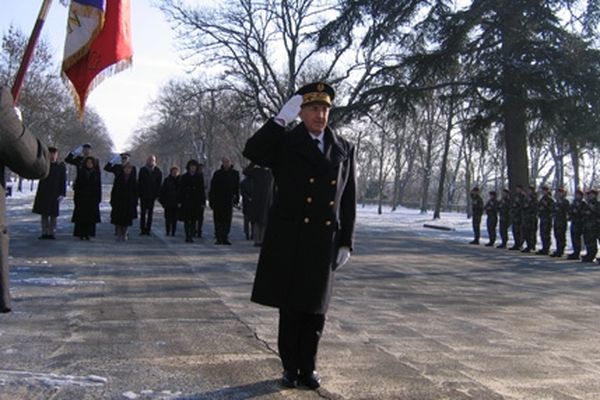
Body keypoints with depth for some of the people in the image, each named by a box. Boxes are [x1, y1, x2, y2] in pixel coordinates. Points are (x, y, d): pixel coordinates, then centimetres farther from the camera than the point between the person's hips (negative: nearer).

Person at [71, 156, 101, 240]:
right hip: (82, 197, -1)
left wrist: (99, 198, -1)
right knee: (81, 216, -2)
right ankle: (81, 234, 2)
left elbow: (99, 186, 5)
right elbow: (77, 185, 2)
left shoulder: (96, 173, 6)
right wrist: (76, 197, -4)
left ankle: (88, 234, 4)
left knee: (91, 217, 0)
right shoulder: (81, 172, 4)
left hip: (92, 198, 1)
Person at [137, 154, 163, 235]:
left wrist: (157, 194, -6)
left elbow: (159, 184, 1)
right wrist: (139, 193, -5)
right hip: (143, 195, 1)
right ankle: (142, 229, 7)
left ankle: (148, 229, 7)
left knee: (150, 213, 4)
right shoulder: (142, 170, 4)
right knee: (143, 213, 4)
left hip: (152, 195, -1)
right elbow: (139, 182, 3)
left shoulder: (158, 171, 1)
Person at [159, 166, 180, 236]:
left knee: (175, 219, 2)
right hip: (168, 203, 0)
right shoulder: (167, 180, 2)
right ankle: (168, 232, 9)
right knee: (168, 218, 2)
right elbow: (162, 191, 2)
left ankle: (173, 232, 8)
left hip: (176, 203, 0)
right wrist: (162, 201, -3)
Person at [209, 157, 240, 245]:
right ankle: (219, 238, 5)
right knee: (218, 220, 1)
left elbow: (237, 188, 9)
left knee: (227, 220, -1)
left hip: (229, 201, 0)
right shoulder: (217, 173, 4)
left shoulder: (235, 174, 6)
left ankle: (225, 238, 4)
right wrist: (211, 200, -1)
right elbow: (212, 188, 4)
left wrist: (237, 199, 4)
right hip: (218, 200, 0)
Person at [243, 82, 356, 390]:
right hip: (289, 240, -2)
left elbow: (348, 200, 8)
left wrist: (346, 242, 4)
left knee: (315, 309, 10)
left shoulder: (344, 149, 8)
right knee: (290, 307, 7)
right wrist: (281, 119, -21)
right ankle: (290, 366, 23)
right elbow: (252, 152, -19)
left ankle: (308, 366, 26)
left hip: (324, 243, 2)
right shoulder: (285, 142, 1)